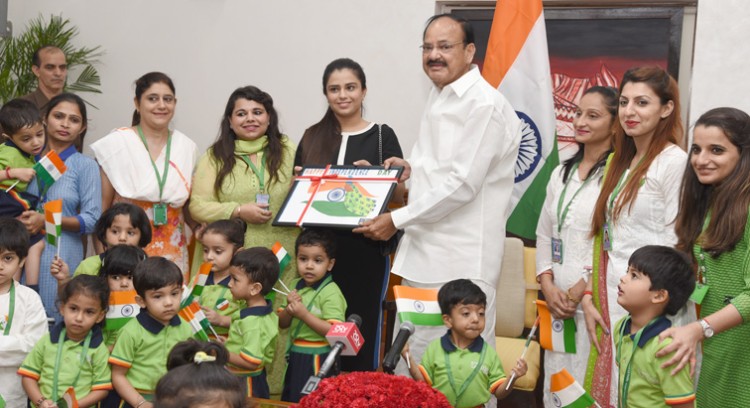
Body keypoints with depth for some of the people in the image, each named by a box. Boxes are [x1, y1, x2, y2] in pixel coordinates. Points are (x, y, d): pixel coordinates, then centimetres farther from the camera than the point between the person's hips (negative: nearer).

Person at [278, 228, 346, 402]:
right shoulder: (296, 286, 5)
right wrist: (289, 307, -10)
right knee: (290, 401, 20)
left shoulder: (331, 293, -16)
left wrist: (304, 314, -26)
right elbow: (282, 323, 11)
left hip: (318, 361, -7)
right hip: (296, 357, 8)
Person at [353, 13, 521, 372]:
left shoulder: (485, 105, -14)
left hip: (461, 262, -9)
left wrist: (397, 219, -14)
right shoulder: (438, 96, 16)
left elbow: (462, 183, -19)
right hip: (422, 254, 9)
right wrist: (412, 168, 7)